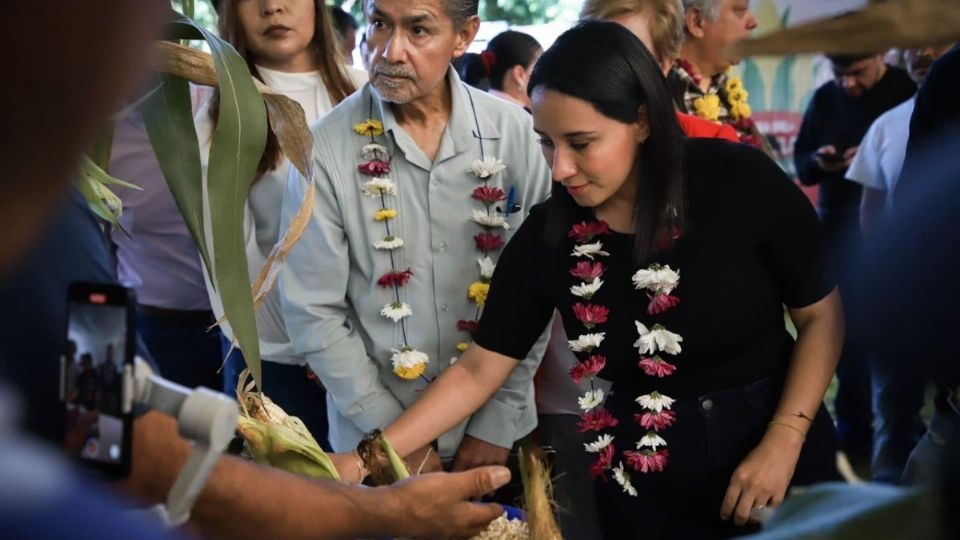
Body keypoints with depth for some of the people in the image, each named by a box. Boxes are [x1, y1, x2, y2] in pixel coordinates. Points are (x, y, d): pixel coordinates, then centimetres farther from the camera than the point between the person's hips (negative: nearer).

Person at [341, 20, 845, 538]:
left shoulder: (741, 183, -18)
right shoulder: (546, 236, -11)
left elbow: (821, 316, -7)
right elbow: (477, 371, -6)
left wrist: (784, 442, -16)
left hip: (772, 452, -1)